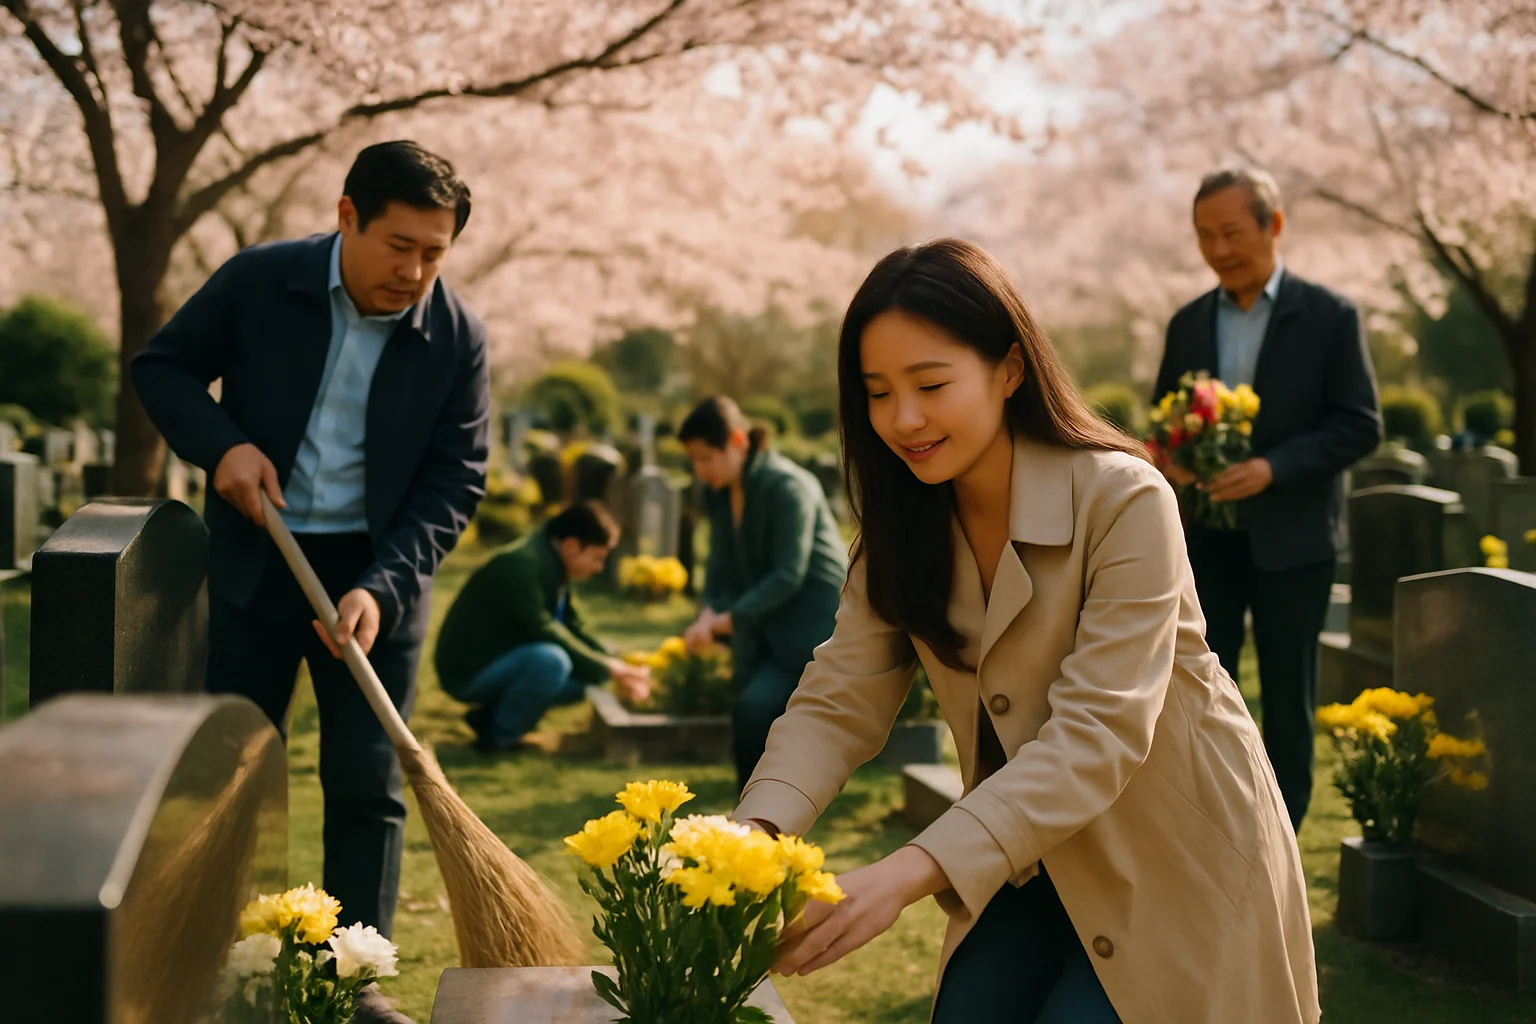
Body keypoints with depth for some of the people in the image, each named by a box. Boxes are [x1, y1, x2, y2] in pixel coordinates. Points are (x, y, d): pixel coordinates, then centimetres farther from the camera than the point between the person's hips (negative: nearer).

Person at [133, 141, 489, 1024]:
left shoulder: (457, 337, -9)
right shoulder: (258, 282, -9)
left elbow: (455, 482, -8)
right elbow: (162, 367, 3)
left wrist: (378, 589, -20)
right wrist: (219, 444, -16)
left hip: (375, 576, 0)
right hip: (254, 563, 0)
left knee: (367, 784, 2)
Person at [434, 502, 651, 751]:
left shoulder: (552, 566, 7)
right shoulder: (521, 565, -23)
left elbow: (574, 628, 12)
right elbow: (542, 630, -27)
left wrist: (618, 666, -2)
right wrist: (606, 668, -21)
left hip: (499, 662, 10)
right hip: (468, 671, -10)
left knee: (582, 678, 5)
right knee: (550, 660, -32)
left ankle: (490, 718, 8)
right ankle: (498, 735, -11)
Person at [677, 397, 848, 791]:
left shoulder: (788, 487, -19)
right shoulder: (720, 491, 3)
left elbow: (789, 574, -24)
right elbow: (722, 564, 4)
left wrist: (727, 619, -28)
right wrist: (709, 612, -16)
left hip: (814, 621, -8)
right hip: (768, 623, 8)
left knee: (754, 709, -20)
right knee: (753, 711, 1)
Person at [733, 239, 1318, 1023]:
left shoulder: (1124, 503, -24)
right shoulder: (904, 526, -4)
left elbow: (1098, 735, -31)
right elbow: (838, 703, -11)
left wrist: (914, 871, -42)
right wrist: (755, 830, -32)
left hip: (1177, 862, -5)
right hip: (1036, 861, 5)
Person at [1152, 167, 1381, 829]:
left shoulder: (1330, 317, -3)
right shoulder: (1188, 324, 9)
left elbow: (1361, 424, -8)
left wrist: (1273, 466, -22)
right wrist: (1167, 458, -9)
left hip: (1290, 542, -3)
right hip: (1206, 540, 4)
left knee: (1287, 700, 5)